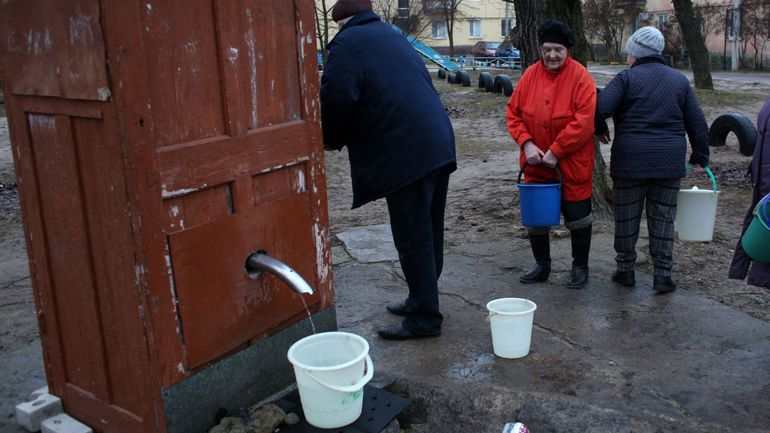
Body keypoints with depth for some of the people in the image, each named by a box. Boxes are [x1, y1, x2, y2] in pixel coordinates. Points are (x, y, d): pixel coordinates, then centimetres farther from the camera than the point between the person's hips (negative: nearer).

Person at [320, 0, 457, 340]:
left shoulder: (347, 44, -2)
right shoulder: (393, 37, 23)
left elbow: (337, 99, -15)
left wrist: (333, 140, 5)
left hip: (406, 155, -9)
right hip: (438, 143, 9)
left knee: (413, 239, -1)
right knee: (428, 234, 15)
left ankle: (424, 318, 6)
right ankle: (421, 300, 29)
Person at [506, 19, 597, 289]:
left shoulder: (580, 76, -12)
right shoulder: (531, 75, 1)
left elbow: (584, 121, -19)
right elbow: (513, 112, 4)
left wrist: (555, 151, -20)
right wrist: (526, 143, -11)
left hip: (571, 164, -4)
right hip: (536, 164, 5)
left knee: (577, 216, 6)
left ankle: (580, 266, 26)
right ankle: (542, 265, 29)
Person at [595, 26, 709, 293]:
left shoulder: (627, 77, -4)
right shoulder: (680, 80, 10)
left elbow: (600, 108, -16)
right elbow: (697, 123, 11)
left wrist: (600, 130, 4)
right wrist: (700, 157, 18)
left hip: (630, 160, -3)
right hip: (670, 162, 3)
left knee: (626, 217, 9)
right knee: (663, 218, 9)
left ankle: (625, 270, 19)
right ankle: (663, 275, 11)